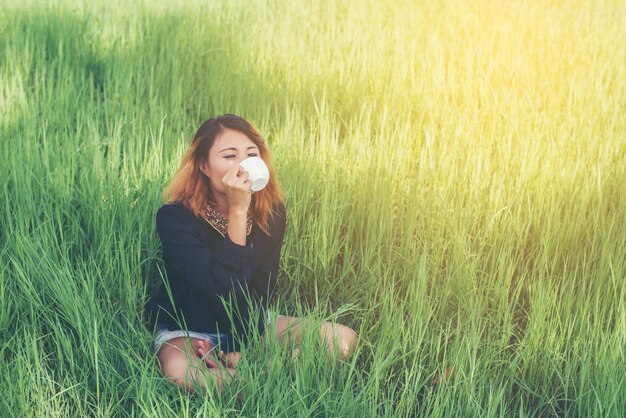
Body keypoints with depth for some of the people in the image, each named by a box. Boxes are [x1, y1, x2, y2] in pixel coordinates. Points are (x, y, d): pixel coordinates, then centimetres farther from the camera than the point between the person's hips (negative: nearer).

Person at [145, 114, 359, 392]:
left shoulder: (271, 213, -10)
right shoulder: (175, 217, -24)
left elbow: (260, 291, -7)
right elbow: (223, 292, -33)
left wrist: (240, 348, -21)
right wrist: (237, 212, -37)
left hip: (251, 325, 5)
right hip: (186, 331, -4)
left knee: (344, 340, -14)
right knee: (179, 371, -41)